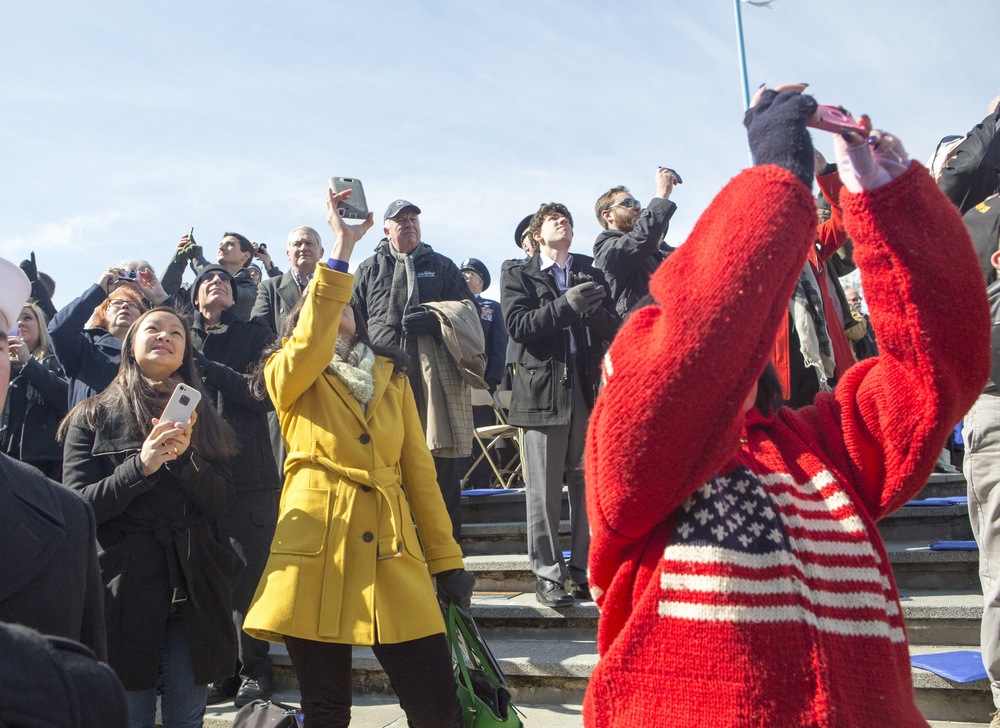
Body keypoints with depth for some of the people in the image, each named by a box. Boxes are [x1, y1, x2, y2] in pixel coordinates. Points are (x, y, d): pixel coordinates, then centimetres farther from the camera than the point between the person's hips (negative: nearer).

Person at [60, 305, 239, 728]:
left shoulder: (202, 418, 10)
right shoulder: (93, 417, 3)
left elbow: (220, 502, 0)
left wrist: (184, 456, -16)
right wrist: (140, 466, -20)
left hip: (193, 586, 2)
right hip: (125, 585, -2)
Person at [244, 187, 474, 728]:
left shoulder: (391, 376, 15)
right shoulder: (288, 377, 6)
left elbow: (419, 470, 13)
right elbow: (311, 345, -20)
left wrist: (446, 560, 9)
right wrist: (341, 248, -22)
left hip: (392, 555, 3)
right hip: (317, 549, -2)